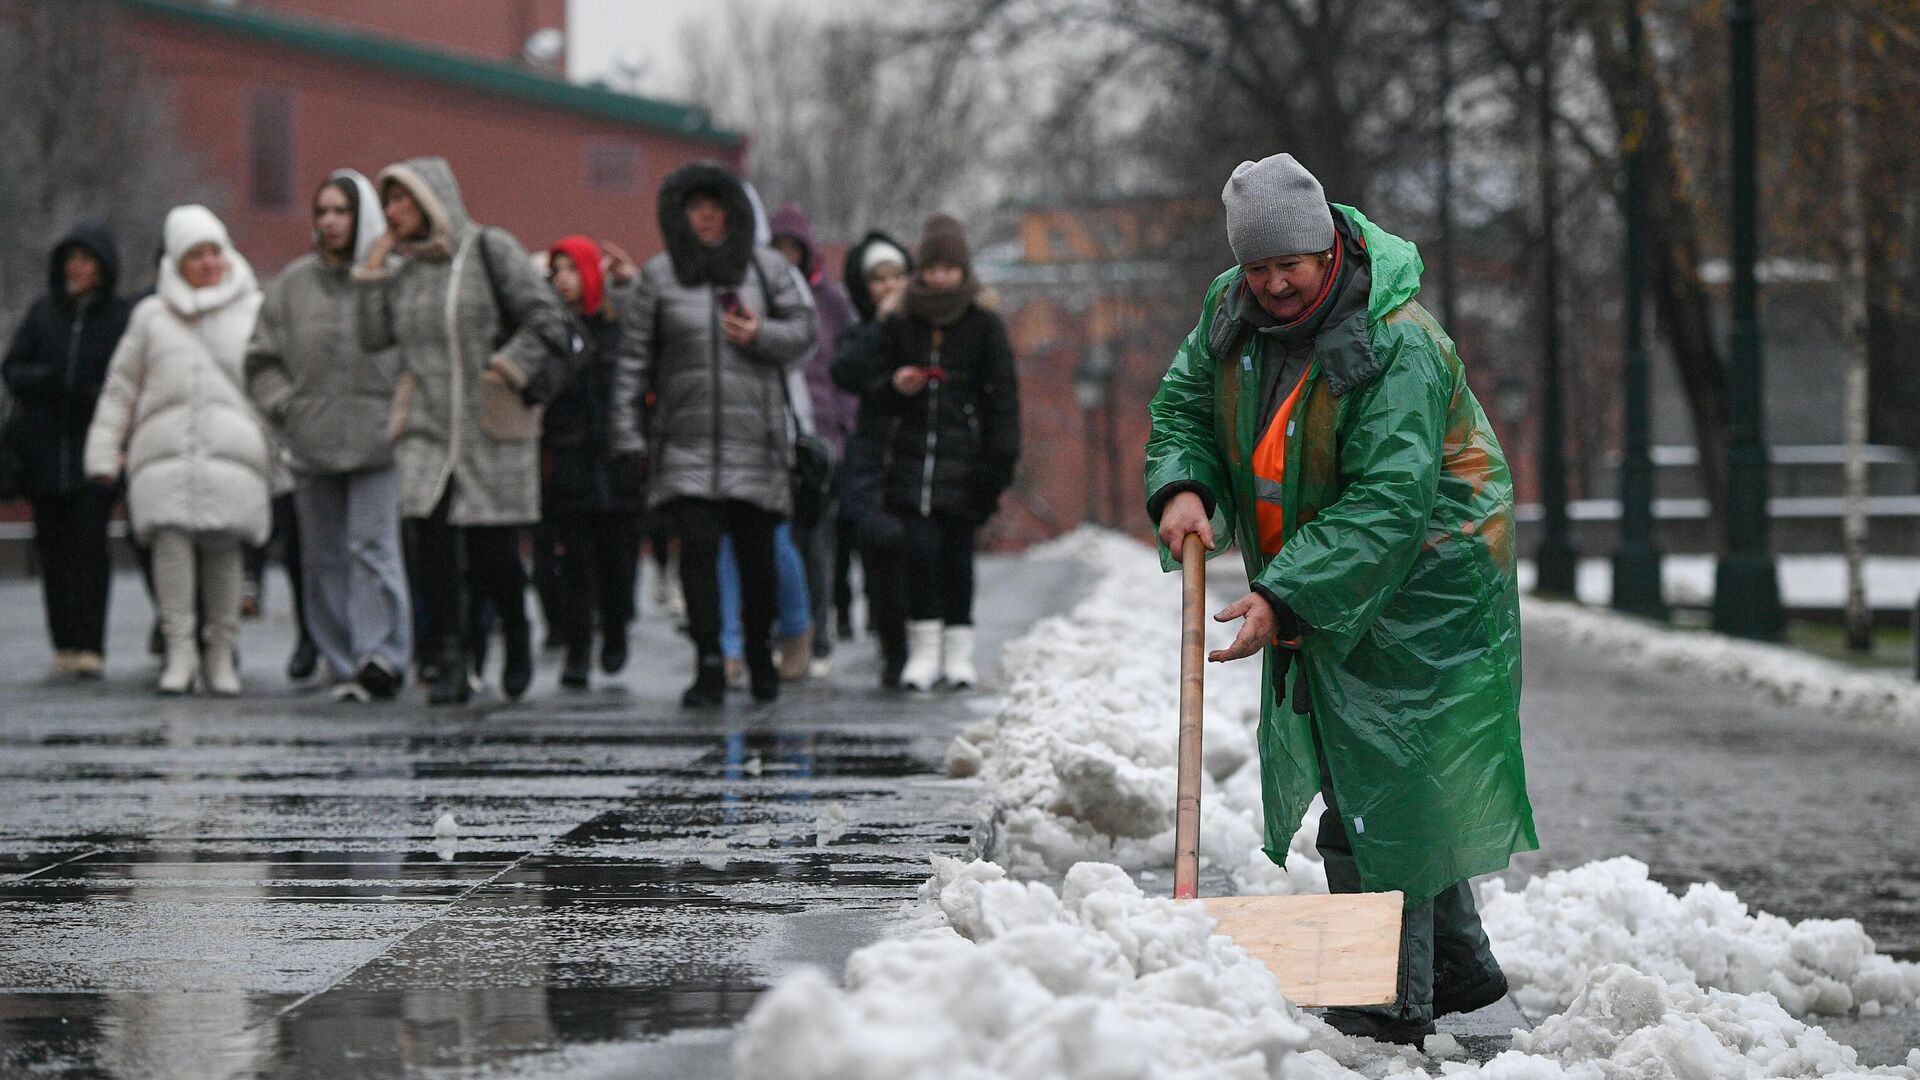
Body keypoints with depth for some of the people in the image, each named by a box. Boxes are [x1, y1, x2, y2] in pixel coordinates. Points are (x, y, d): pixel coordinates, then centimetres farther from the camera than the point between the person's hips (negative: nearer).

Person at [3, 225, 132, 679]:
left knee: (89, 543, -12)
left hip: (93, 452, -3)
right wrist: (46, 380, -11)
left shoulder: (123, 318, 0)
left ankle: (91, 646, -13)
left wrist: (94, 393, -19)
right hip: (44, 449, 3)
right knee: (53, 545, 5)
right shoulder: (43, 313, 10)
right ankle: (64, 644, 13)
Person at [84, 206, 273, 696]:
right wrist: (104, 451, 11)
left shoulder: (254, 312, 14)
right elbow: (121, 389, 18)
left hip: (231, 450, -1)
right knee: (171, 540, -16)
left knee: (223, 549, -8)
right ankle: (179, 651, -11)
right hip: (165, 451, 1)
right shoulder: (152, 316, 18)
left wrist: (284, 454, 7)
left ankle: (221, 654, 5)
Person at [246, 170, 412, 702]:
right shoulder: (293, 283, 9)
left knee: (373, 547, -12)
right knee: (323, 557, 5)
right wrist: (285, 408, 3)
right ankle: (342, 664, 11)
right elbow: (261, 358, 15)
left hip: (376, 439, -4)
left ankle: (382, 657, -12)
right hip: (311, 445, 4)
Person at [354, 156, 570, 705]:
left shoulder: (489, 250, -2)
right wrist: (373, 266, 4)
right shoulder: (403, 270, 14)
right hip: (426, 431, 4)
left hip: (492, 431, -4)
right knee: (433, 549, -10)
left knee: (491, 554, -3)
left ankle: (516, 635, 26)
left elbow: (544, 316, -6)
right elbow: (373, 337, 7)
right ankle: (449, 667, -7)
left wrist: (504, 371, -15)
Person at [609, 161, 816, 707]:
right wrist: (627, 433, 1)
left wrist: (761, 335, -10)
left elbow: (804, 329, 12)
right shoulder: (660, 275, 5)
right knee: (698, 548, -11)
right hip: (687, 440, -1)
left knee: (756, 551, 5)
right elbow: (633, 356, 5)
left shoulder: (766, 267, 8)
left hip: (755, 436, 1)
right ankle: (708, 667, -10)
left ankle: (760, 655, 25)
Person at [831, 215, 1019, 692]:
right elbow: (868, 380, 13)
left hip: (962, 453, -1)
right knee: (919, 547, -9)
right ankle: (923, 648, -1)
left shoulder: (985, 325, 2)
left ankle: (958, 651, 9)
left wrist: (998, 461, -5)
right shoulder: (901, 322, 8)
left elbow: (1003, 396, 1)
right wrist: (895, 385, -10)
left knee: (956, 551, 1)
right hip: (912, 453, 1)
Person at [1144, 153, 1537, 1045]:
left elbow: (1388, 504, -30)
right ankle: (1457, 966, 31)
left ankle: (1390, 1008, -3)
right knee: (1379, 781, 17)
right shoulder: (1230, 311, -2)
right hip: (1317, 597, 8)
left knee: (1379, 793, -10)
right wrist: (1181, 487, -10)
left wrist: (1286, 600, -36)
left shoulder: (1399, 346, -25)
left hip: (1416, 594, -8)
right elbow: (1183, 404, 12)